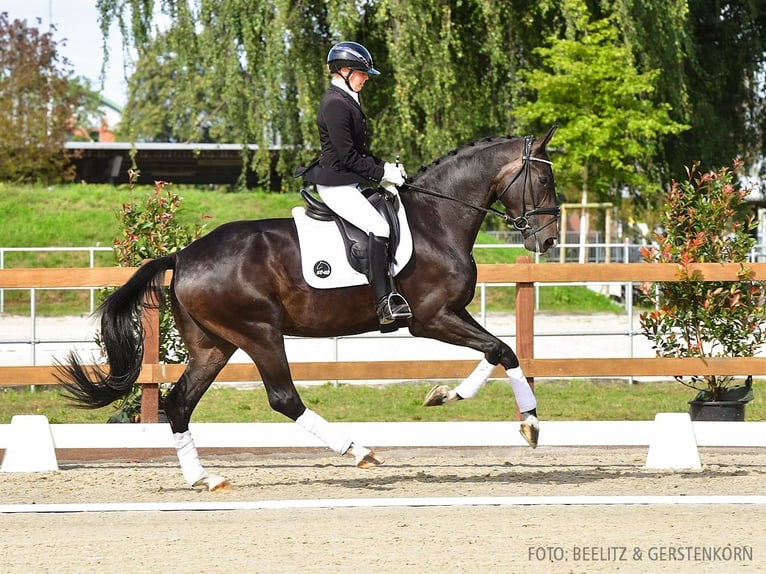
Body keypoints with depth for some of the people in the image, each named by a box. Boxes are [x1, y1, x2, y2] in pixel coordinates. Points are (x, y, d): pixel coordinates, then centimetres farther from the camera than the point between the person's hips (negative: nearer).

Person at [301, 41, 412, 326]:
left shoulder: (347, 102, 16)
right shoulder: (335, 105, -17)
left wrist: (383, 167, 6)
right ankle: (385, 303, -30)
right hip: (336, 183, -11)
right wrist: (382, 173, -13)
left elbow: (359, 151, 21)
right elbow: (348, 157, -20)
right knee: (378, 226, -24)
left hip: (349, 183, 11)